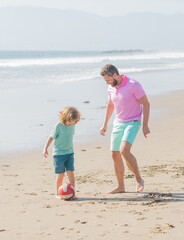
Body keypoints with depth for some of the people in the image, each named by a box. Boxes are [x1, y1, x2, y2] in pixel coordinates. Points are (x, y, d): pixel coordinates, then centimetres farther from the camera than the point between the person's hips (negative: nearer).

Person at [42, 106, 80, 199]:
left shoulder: (72, 125, 2)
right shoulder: (58, 126, -15)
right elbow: (51, 137, -8)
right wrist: (45, 149, -9)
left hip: (69, 153, 5)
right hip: (58, 154, -5)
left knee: (71, 173, -3)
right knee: (60, 174, -1)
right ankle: (58, 194, 12)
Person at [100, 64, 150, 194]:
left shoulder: (133, 85, -17)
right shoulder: (111, 88, 4)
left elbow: (145, 104, -11)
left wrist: (145, 125, -13)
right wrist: (105, 124, 21)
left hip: (132, 123, -7)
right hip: (118, 123, 7)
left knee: (124, 150, -25)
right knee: (115, 155, 4)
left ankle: (139, 179, -10)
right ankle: (120, 187, 16)